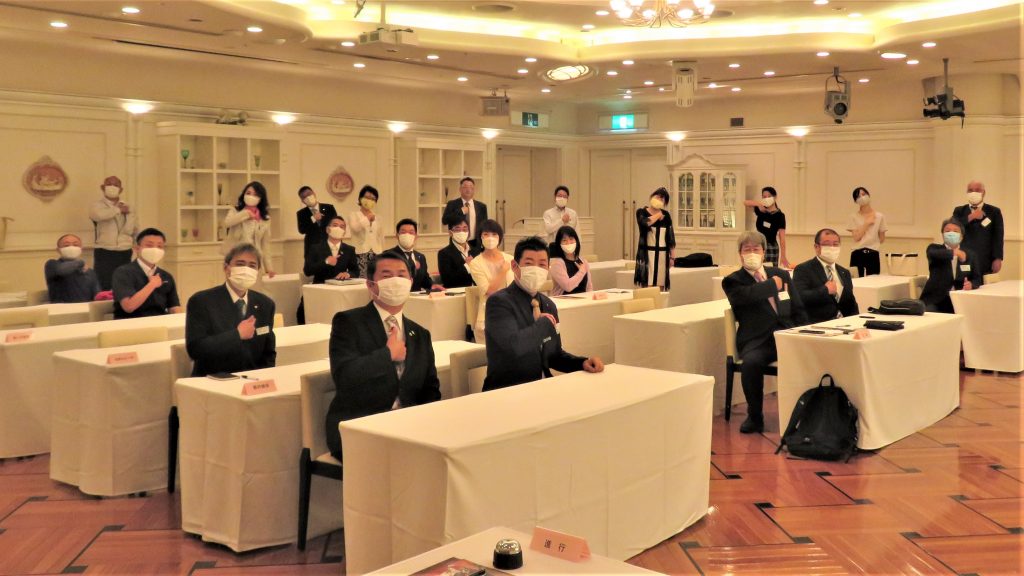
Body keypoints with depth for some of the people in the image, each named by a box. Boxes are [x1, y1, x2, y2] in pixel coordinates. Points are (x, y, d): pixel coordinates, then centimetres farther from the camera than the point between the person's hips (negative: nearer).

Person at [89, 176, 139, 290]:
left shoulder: (127, 208, 12)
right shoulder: (96, 206, 3)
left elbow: (131, 230, 10)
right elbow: (99, 215, -22)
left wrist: (128, 213, 0)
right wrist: (119, 210, -10)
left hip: (124, 254, 4)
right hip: (104, 254, -3)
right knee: (104, 288, -8)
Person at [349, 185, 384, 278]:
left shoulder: (377, 218, 17)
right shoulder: (354, 215, 5)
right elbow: (355, 228, -16)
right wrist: (367, 218, -4)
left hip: (376, 254, 4)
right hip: (361, 253, -4)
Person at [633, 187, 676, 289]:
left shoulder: (666, 215, 10)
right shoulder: (642, 212, 0)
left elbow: (671, 236, 12)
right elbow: (645, 223, -23)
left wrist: (672, 256, 6)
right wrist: (658, 215, -5)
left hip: (662, 254, 4)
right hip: (647, 253, -4)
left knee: (661, 285, 4)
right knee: (647, 286, -10)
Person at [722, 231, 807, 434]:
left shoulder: (781, 274, 21)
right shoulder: (733, 281, 7)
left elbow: (798, 309, 19)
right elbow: (746, 295, -18)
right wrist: (772, 285, -5)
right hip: (757, 340, -3)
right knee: (751, 362, -35)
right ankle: (755, 417, -13)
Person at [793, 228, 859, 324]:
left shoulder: (844, 273, 22)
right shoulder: (803, 270, -1)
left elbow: (851, 305, 24)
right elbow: (799, 298, -18)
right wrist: (825, 290, -11)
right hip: (816, 325, -7)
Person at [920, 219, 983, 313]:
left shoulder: (971, 255, 13)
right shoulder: (934, 248, 7)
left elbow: (978, 279, 8)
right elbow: (934, 254, -18)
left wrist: (971, 284, -15)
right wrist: (954, 252, -34)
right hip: (935, 300, -2)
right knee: (929, 312, -30)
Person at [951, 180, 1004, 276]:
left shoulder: (994, 211, 8)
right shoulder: (959, 211, 13)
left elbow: (998, 236, 0)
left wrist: (998, 259, -10)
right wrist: (970, 217, -11)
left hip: (986, 262, -1)